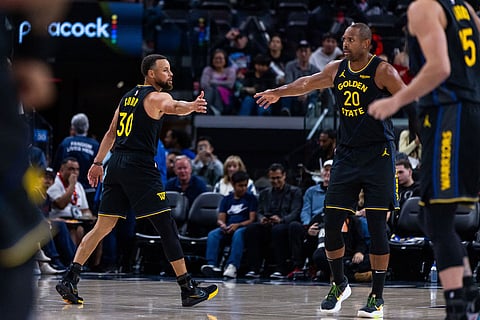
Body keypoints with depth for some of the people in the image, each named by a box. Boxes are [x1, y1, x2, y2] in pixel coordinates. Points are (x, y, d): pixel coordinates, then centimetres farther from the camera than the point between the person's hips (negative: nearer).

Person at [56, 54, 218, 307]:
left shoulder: (129, 96, 21)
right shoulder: (157, 97, -4)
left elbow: (111, 133, 25)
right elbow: (173, 107, -29)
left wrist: (98, 162, 31)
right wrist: (192, 106, -49)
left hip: (117, 163, 8)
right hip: (140, 166, -8)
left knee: (103, 226, 9)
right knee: (167, 227, -5)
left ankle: (69, 279, 0)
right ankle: (188, 289, -5)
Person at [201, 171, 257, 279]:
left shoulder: (251, 198, 9)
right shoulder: (226, 199, 18)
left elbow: (252, 219, 0)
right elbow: (221, 219, 11)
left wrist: (237, 225, -16)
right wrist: (222, 225, -14)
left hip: (244, 228, -3)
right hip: (228, 228, 3)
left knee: (238, 234, -38)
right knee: (213, 234, -27)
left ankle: (232, 266, -51)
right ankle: (212, 265, -43)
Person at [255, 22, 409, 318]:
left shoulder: (382, 70, -9)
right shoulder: (337, 69, 8)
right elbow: (308, 83, 24)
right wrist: (280, 92, 31)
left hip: (378, 155, -5)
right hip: (346, 155, 5)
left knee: (377, 226, -6)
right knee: (332, 224, 1)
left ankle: (377, 296, 2)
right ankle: (339, 285, 21)